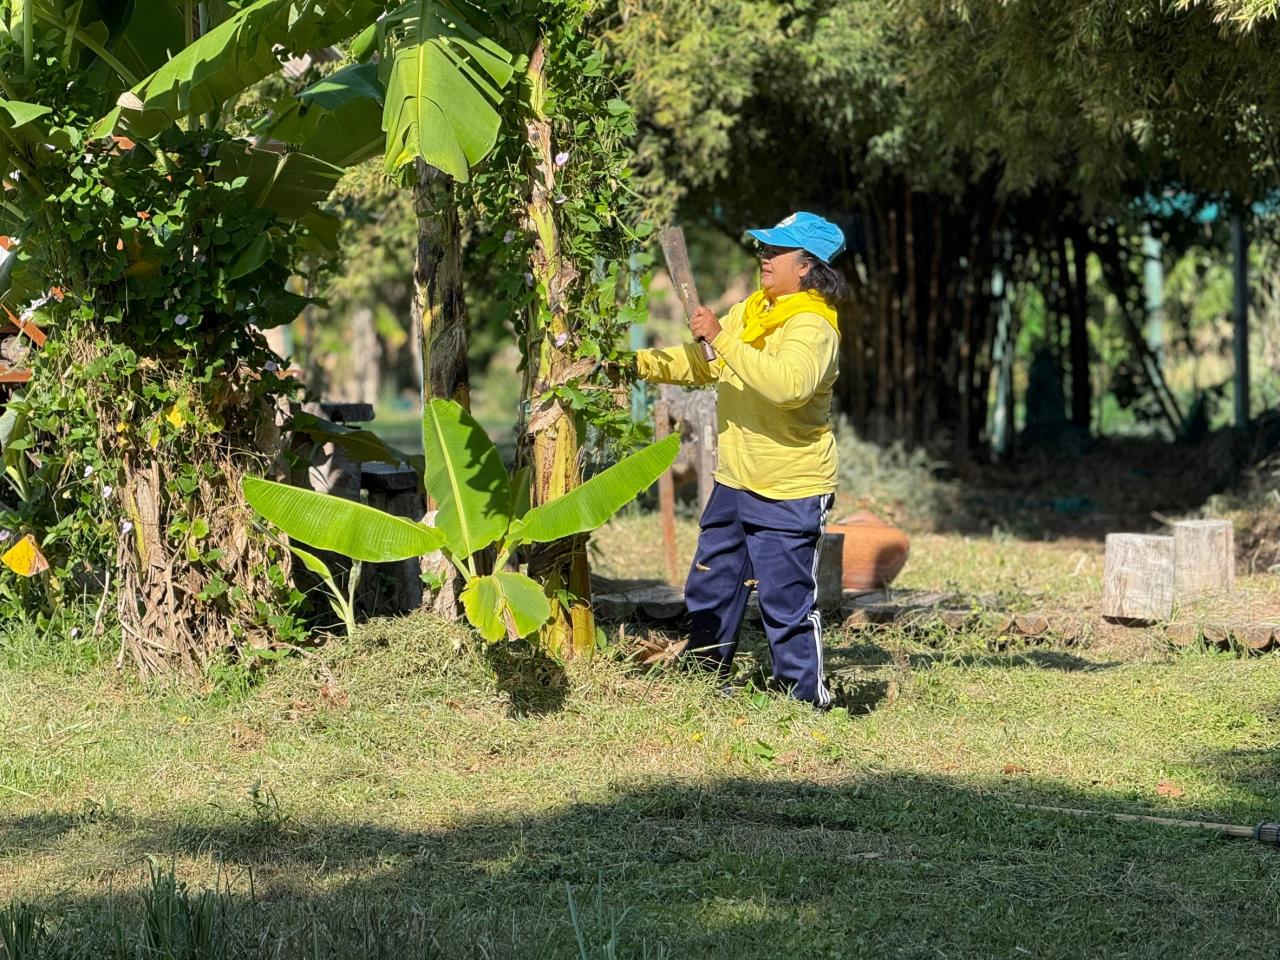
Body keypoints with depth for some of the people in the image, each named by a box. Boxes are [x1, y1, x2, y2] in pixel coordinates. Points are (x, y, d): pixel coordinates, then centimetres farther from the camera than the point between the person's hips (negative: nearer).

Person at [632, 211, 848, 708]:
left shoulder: (813, 326, -18)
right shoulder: (752, 310, 10)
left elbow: (787, 384, -37)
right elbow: (701, 364, 16)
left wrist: (722, 337, -35)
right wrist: (639, 364, 2)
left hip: (789, 492, -9)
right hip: (734, 481, 9)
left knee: (787, 601, -6)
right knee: (709, 589, 16)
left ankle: (808, 698, 4)